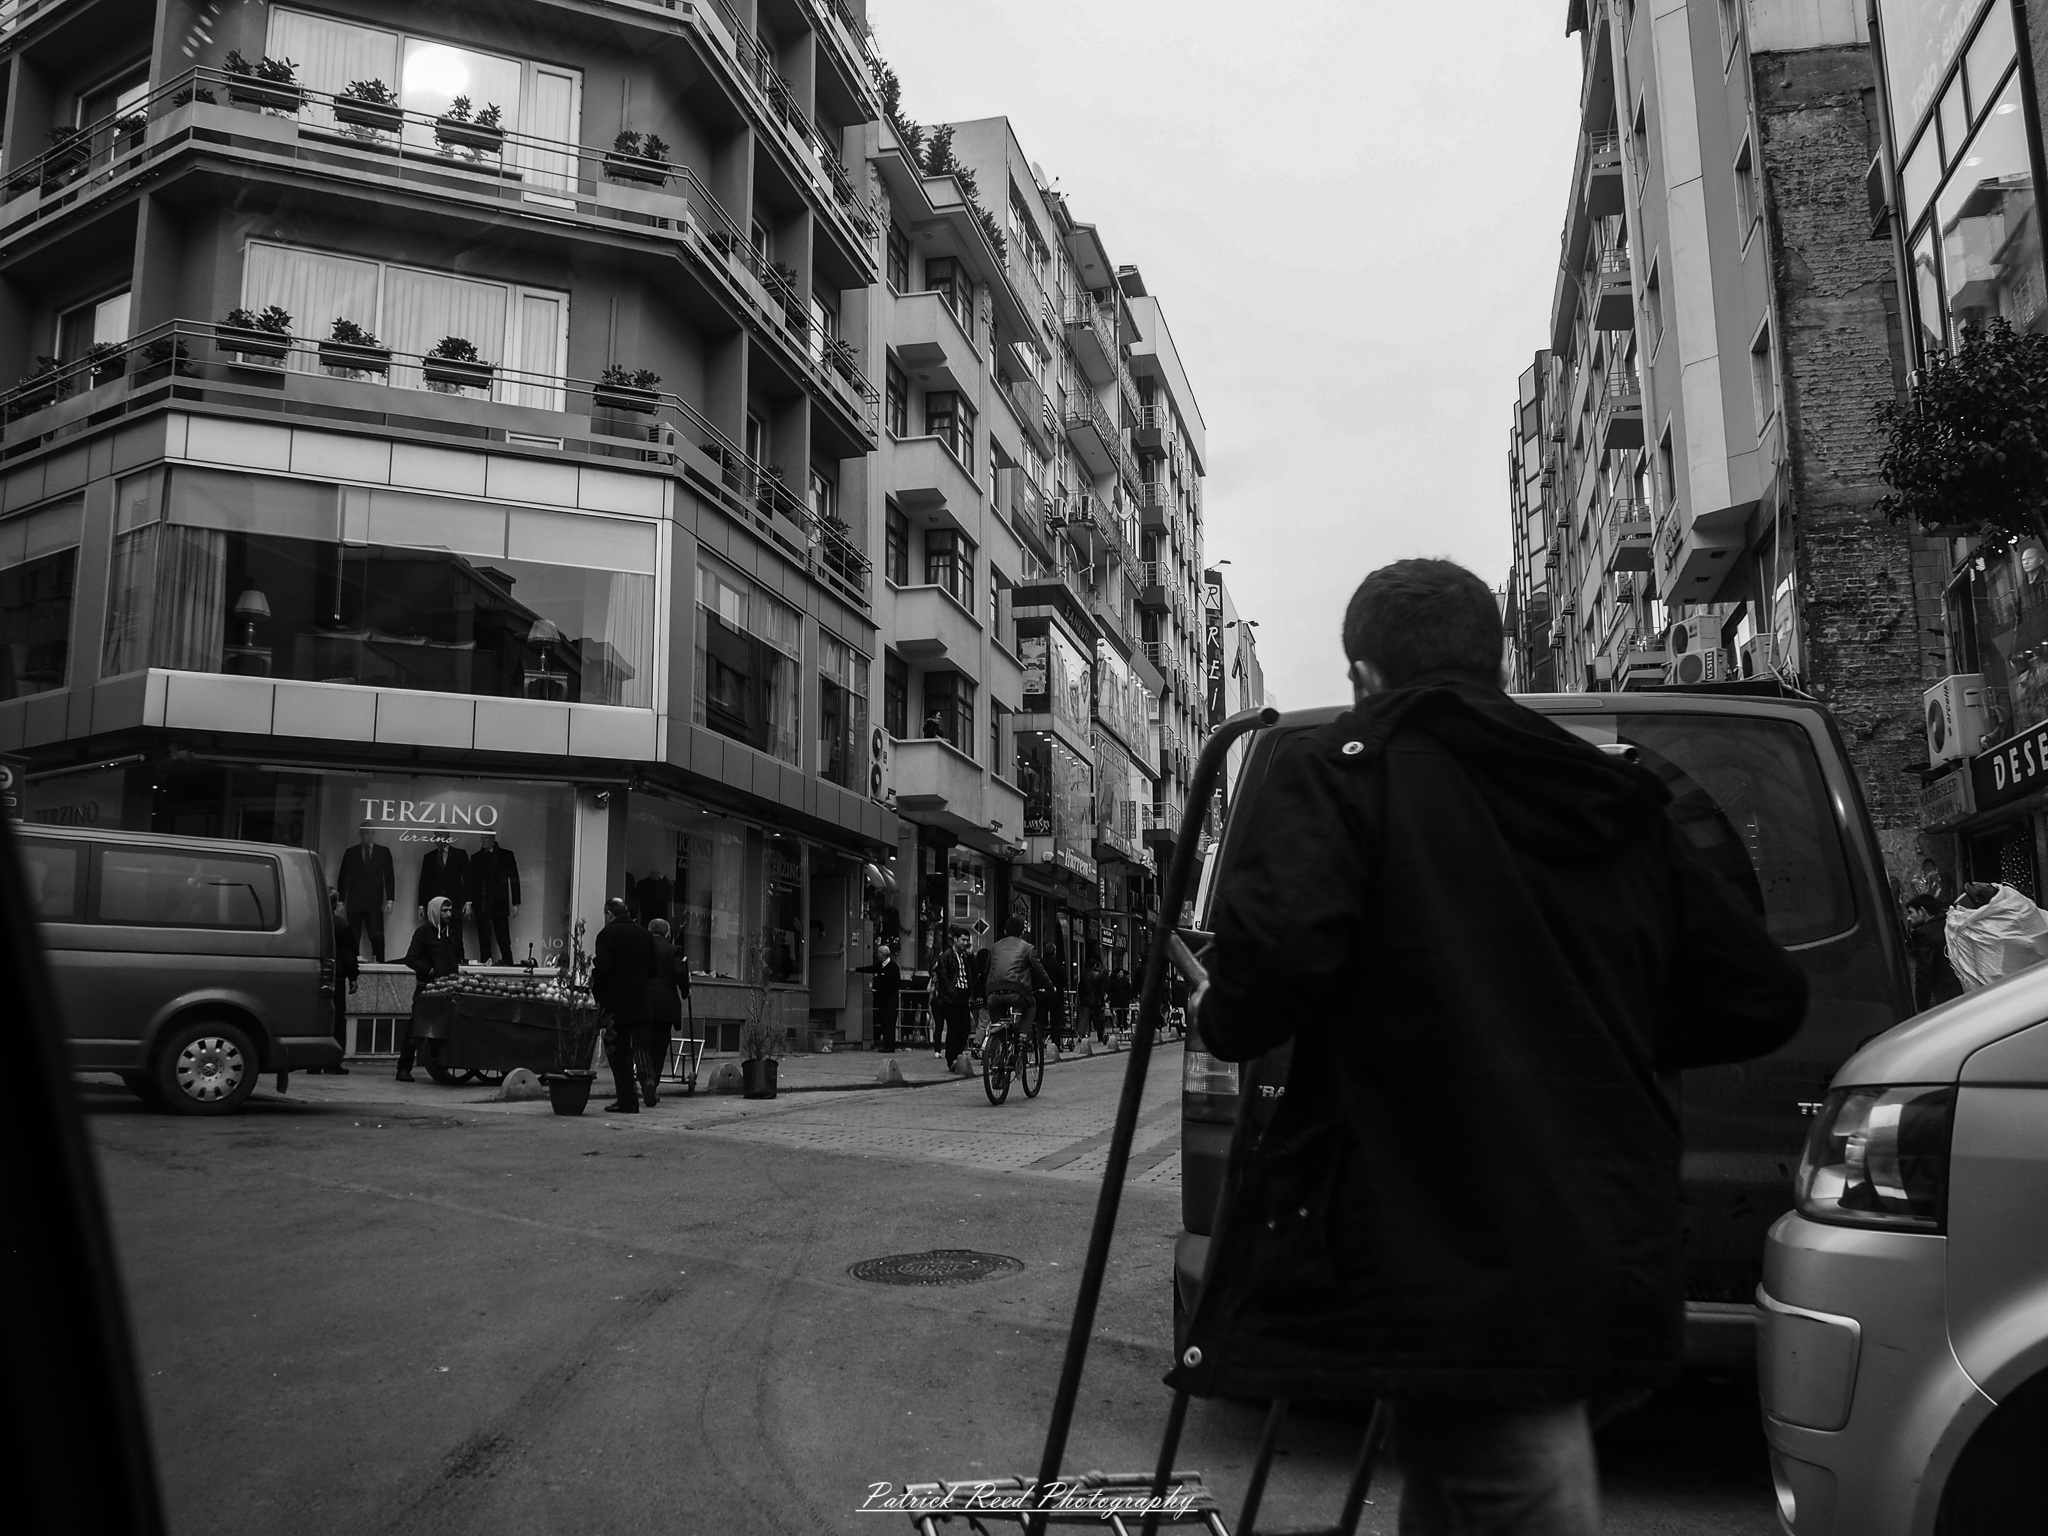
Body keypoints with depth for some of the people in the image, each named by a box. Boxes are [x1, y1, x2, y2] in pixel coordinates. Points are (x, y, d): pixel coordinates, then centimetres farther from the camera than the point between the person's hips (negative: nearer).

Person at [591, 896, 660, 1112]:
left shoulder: (608, 933, -7)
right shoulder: (646, 935, 11)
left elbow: (602, 967, -15)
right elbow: (652, 970, 13)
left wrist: (597, 995, -3)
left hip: (615, 1002, -5)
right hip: (641, 1003, 5)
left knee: (618, 1050, 0)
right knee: (631, 1049, 14)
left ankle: (627, 1099, -2)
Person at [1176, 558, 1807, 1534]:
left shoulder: (1337, 768, -7)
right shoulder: (1617, 805, 11)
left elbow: (1279, 948, -25)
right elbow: (1762, 999, 13)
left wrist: (1224, 1019, -4)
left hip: (1460, 1271, -8)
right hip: (1614, 1264, 8)